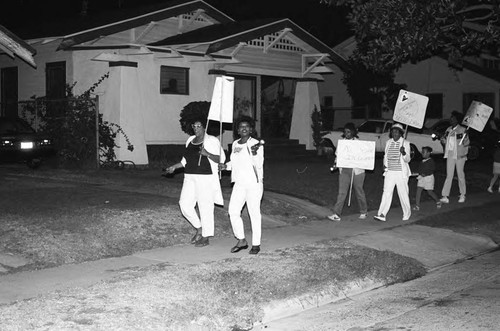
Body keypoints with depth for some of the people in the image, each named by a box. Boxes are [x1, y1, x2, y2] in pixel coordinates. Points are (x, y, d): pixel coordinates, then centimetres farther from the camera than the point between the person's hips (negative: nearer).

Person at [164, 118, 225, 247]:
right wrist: (174, 167, 17)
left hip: (205, 178, -6)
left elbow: (218, 159, -8)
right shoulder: (190, 140, 16)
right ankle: (199, 229, 19)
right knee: (185, 204, -1)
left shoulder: (212, 141, -4)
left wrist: (207, 154, -24)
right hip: (190, 177, 7)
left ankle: (205, 238, 8)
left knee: (205, 207, -3)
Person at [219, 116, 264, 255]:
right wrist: (226, 166, 5)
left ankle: (256, 244, 10)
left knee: (254, 213, 0)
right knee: (233, 212, -2)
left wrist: (254, 153, -30)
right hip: (239, 184, 6)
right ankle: (241, 241, 13)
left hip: (254, 184, -5)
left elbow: (259, 165, -14)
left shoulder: (256, 144, -7)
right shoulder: (235, 144, 11)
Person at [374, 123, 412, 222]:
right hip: (389, 172, 3)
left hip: (401, 173, -3)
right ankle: (382, 214, -10)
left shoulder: (405, 143, -3)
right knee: (386, 192, -6)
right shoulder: (388, 142, 10)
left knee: (403, 194, 4)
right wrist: (385, 164, 6)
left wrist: (404, 153, -26)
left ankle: (407, 214, 23)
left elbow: (407, 160, -6)